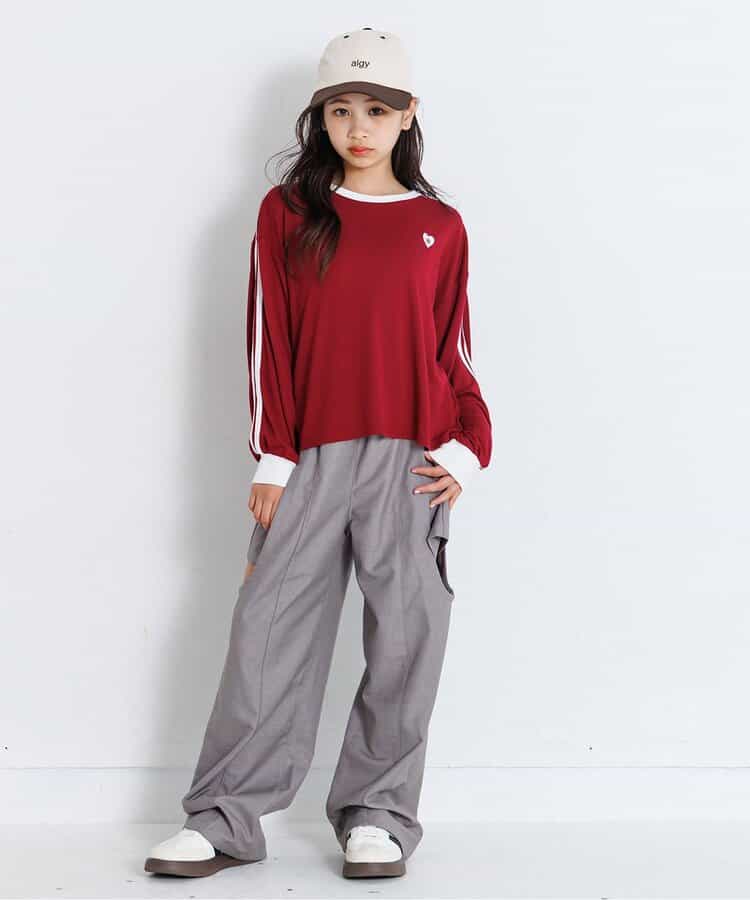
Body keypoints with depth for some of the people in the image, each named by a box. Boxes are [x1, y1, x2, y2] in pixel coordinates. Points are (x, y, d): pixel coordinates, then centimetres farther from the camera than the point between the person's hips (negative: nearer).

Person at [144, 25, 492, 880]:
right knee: (268, 632, -1)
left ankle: (378, 813, 13)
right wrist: (272, 458, -1)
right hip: (312, 457, 0)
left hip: (410, 459, 1)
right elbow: (269, 342, 4)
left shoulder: (440, 226, 10)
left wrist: (467, 446, -3)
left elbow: (453, 350, 11)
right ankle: (224, 818, 7)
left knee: (404, 636, 1)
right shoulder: (286, 212, 8)